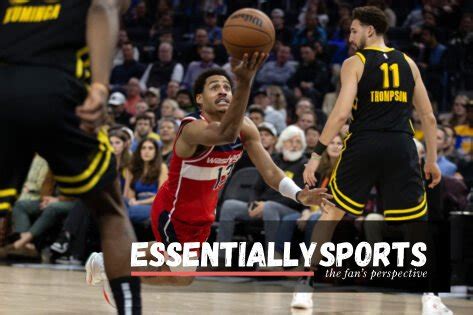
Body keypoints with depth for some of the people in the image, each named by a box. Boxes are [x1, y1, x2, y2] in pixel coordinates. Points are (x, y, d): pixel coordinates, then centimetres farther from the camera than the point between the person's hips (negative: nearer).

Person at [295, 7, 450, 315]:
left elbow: (341, 114, -9)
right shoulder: (408, 63, 14)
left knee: (330, 214, 13)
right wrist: (432, 160, 21)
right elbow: (429, 118, 13)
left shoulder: (354, 63, 2)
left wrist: (316, 155, -6)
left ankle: (306, 289, 9)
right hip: (401, 147, 2)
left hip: (363, 145, -2)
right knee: (415, 225, 11)